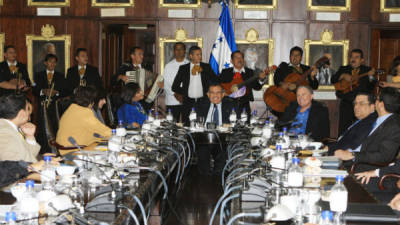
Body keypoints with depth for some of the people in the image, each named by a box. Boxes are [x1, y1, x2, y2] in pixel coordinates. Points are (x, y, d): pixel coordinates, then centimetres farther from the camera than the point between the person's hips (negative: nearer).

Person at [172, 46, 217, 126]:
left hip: (203, 102, 0)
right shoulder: (183, 68, 8)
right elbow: (175, 87, 9)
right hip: (188, 102, 0)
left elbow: (216, 82, 8)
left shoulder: (206, 67, 9)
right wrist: (185, 92, 4)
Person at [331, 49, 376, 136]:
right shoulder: (343, 69, 13)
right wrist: (343, 76, -15)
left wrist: (370, 76, -23)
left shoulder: (367, 70, 5)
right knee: (343, 129, 0)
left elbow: (371, 88, -6)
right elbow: (333, 80, 0)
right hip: (346, 104, 2)